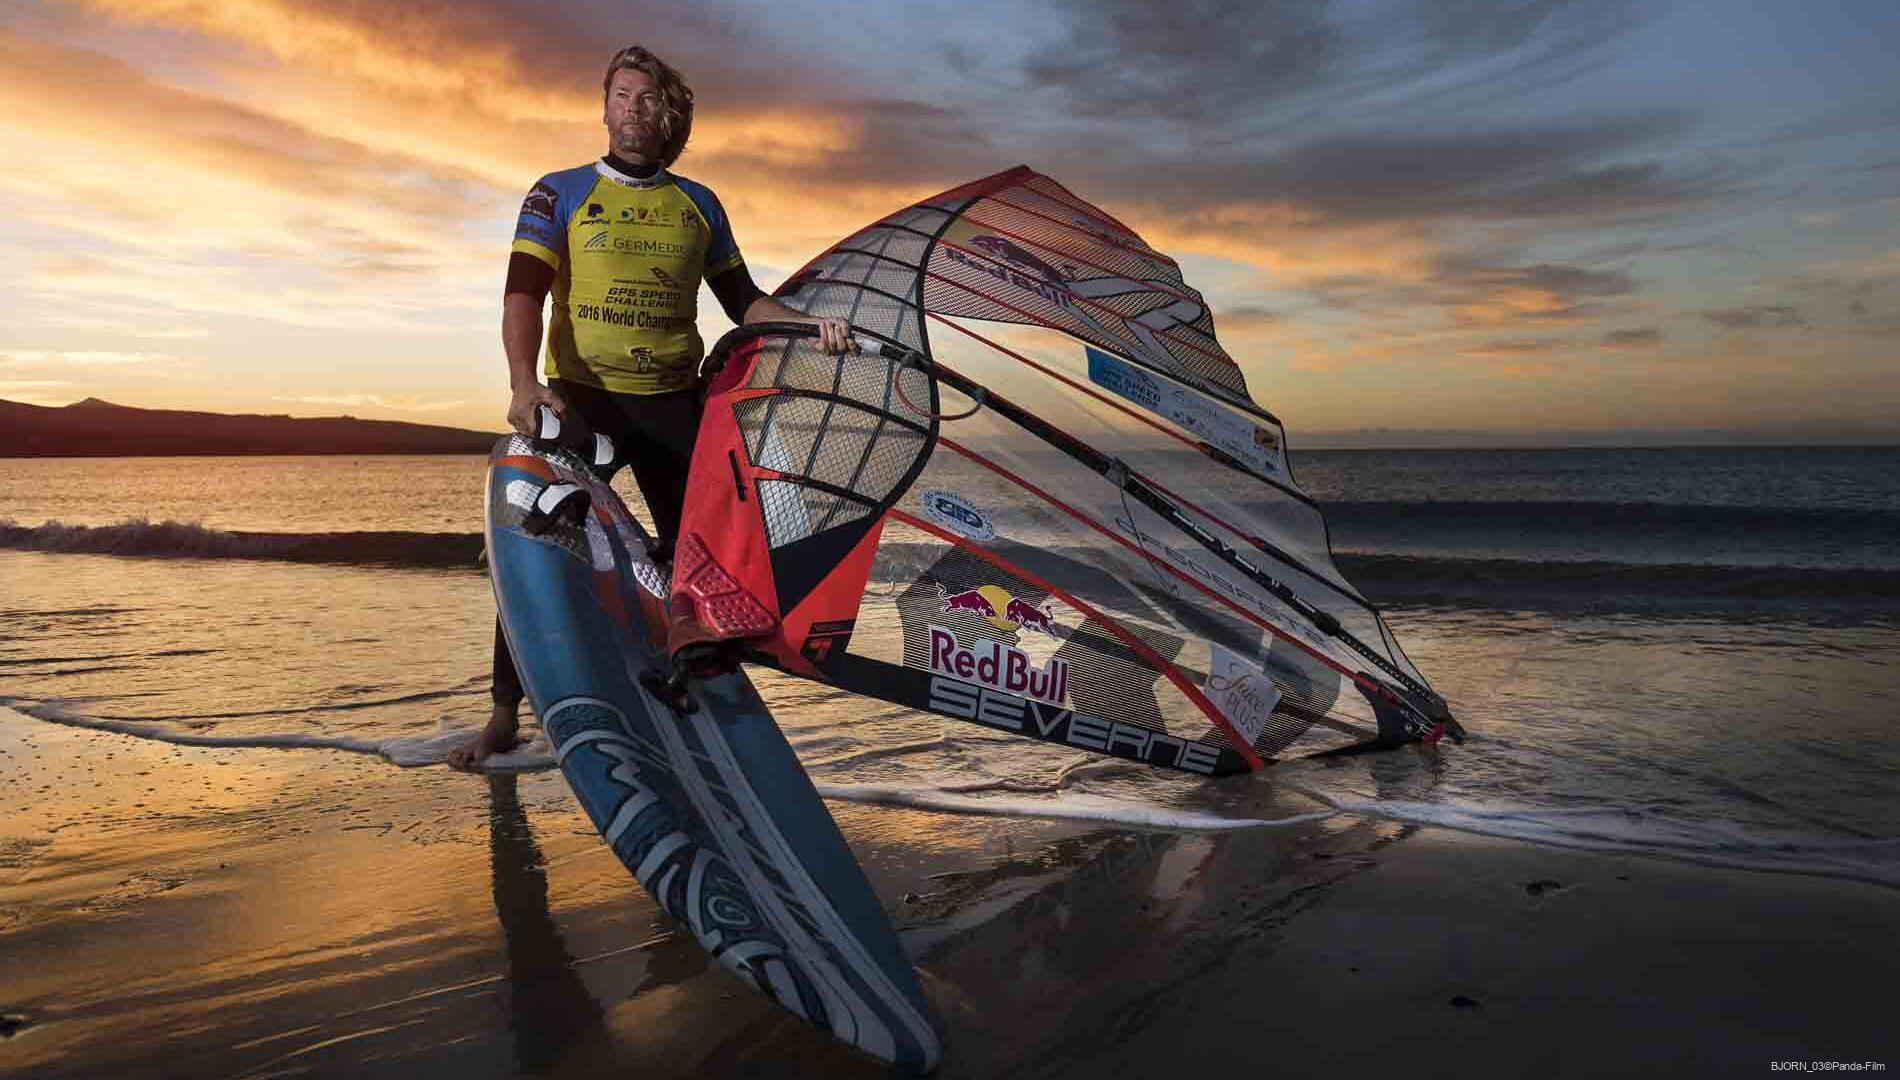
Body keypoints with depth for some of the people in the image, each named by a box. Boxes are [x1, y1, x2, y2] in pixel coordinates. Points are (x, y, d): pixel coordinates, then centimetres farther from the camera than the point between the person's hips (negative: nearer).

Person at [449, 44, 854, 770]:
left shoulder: (699, 204, 12)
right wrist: (524, 384, -25)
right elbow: (523, 294, -8)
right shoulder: (560, 193, 4)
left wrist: (810, 326, -3)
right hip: (577, 398, -2)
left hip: (670, 403, 3)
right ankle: (505, 715, 1)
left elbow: (742, 301, 15)